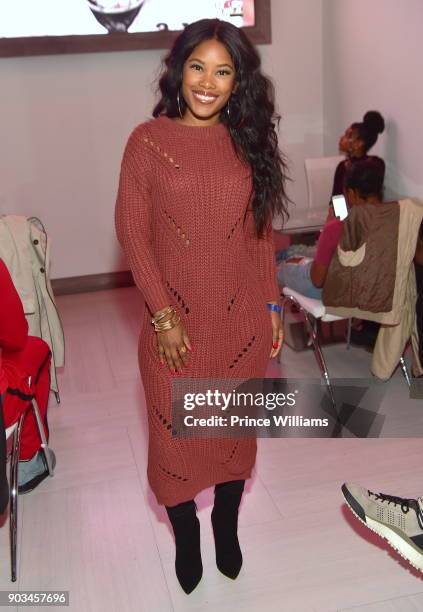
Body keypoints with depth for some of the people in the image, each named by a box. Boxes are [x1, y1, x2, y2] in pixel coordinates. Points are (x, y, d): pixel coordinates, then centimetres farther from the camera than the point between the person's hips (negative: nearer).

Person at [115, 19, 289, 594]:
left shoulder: (249, 141, 2)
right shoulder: (149, 141, -6)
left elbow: (262, 232, 6)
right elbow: (133, 231, -7)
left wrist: (272, 305, 4)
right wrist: (162, 315, -12)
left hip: (241, 319, 2)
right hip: (174, 320, -2)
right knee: (174, 432, 10)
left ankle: (226, 527, 40)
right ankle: (186, 536, 35)